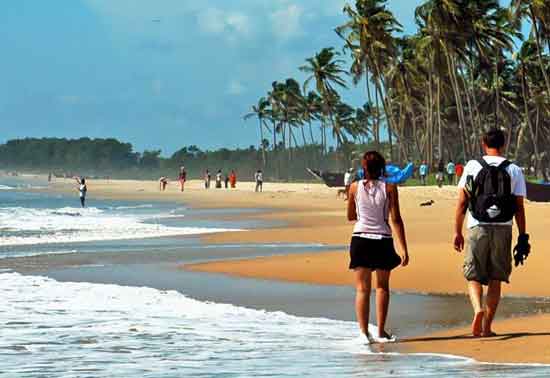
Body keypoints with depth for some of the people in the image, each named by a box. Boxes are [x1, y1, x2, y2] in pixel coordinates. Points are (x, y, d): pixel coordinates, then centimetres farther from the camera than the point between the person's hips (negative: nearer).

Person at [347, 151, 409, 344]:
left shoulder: (355, 187, 1)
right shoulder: (389, 188, -4)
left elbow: (350, 216, 12)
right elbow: (396, 219, -6)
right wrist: (404, 248, -4)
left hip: (361, 240, 0)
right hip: (383, 241, 0)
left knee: (362, 289, 4)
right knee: (382, 286, 15)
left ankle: (364, 331, -7)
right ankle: (381, 331, 13)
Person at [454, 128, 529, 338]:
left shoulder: (472, 166, 3)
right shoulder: (514, 170, 5)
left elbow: (462, 203, 0)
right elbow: (519, 208, 2)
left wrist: (457, 232, 5)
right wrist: (523, 238, 7)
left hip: (478, 228, -1)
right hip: (503, 229, 1)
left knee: (474, 276, 6)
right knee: (496, 279, 8)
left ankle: (478, 309, -22)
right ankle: (487, 327, 8)